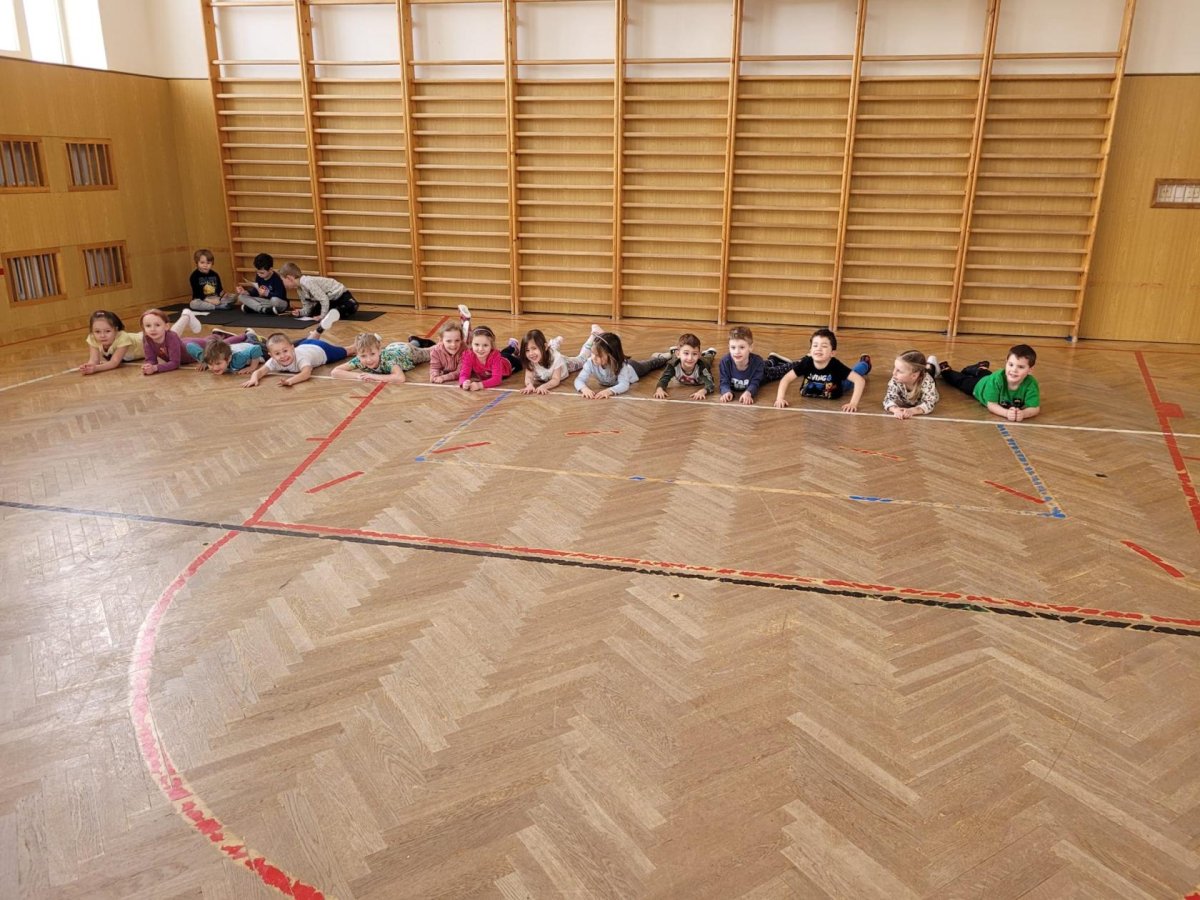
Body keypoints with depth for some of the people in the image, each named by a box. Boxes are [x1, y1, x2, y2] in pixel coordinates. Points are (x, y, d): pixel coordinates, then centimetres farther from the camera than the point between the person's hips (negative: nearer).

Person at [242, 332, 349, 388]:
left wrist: (290, 381, -84)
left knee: (343, 352, 26)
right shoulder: (274, 361, -38)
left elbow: (306, 373, -68)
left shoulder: (300, 357, -51)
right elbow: (260, 371, -45)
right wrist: (254, 378, -69)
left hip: (320, 349, -4)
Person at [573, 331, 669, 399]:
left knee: (651, 365, 32)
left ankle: (660, 356, 63)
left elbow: (624, 385, -57)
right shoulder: (591, 363, -44)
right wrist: (584, 389, -71)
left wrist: (609, 391, -77)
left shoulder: (620, 364, -50)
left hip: (633, 368, -1)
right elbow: (579, 380, -47)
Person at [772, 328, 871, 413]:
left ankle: (864, 363, 51)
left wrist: (853, 403, -52)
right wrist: (780, 398, -43)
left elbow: (860, 380, -43)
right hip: (812, 390, 2)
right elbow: (786, 379, -29)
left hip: (835, 392, -1)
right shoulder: (807, 362, -36)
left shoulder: (836, 365, -42)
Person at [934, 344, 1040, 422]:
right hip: (980, 384, -2)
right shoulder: (997, 378, -47)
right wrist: (1007, 413, -62)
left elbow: (1035, 408, -43)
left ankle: (981, 368, 69)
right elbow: (991, 405, -42)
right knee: (961, 380, 30)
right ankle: (944, 369, 58)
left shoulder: (1031, 384, -43)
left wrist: (1023, 413, -66)